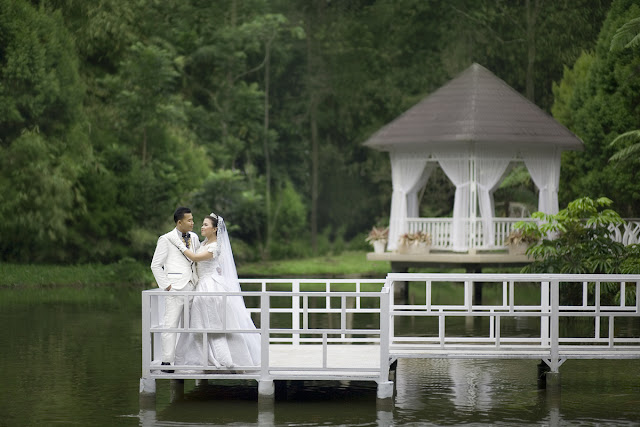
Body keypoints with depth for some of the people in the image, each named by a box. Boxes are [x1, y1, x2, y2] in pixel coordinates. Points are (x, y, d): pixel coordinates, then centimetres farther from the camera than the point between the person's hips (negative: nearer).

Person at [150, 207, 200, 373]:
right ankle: (167, 361, -5)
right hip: (175, 288, -6)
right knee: (171, 325, -7)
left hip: (192, 287, 6)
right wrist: (166, 285, -9)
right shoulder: (166, 239, -3)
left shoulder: (194, 238, 15)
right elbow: (156, 265, -3)